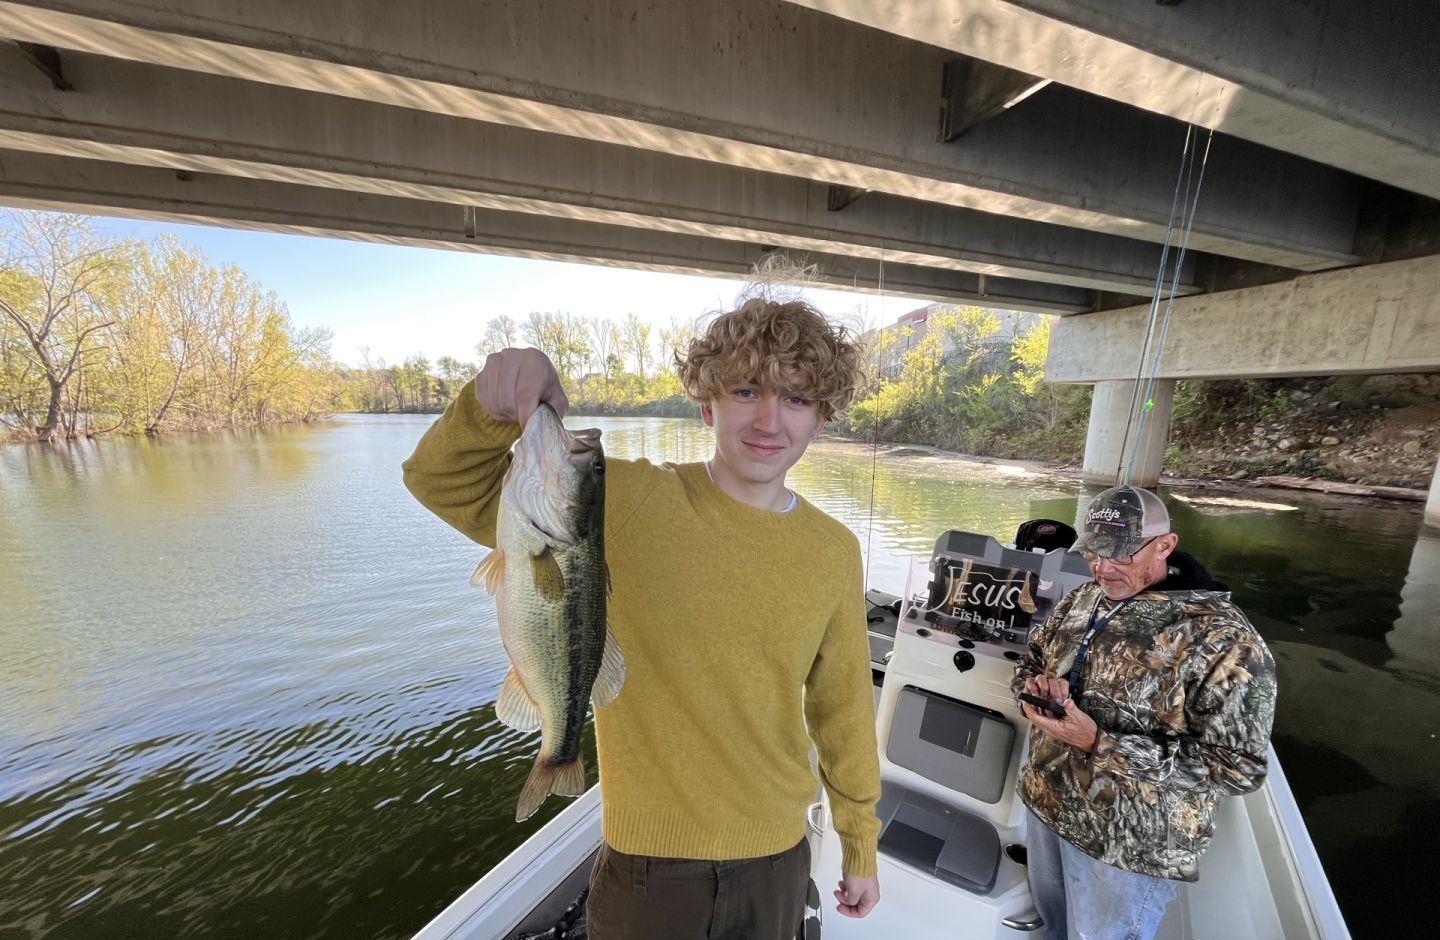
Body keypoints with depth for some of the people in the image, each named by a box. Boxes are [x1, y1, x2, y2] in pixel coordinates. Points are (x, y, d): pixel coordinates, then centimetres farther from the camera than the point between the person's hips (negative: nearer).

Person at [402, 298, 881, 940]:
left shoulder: (835, 552, -10)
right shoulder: (623, 501, -19)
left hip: (777, 861, 3)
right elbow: (447, 483, -14)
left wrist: (860, 845, 12)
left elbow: (844, 709, 0)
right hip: (648, 862, -2)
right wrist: (494, 402, -34)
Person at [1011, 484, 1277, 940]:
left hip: (1129, 843, -5)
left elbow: (1237, 766, -21)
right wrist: (1036, 682, -14)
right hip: (1044, 800, 5)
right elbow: (1033, 658, 10)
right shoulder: (1082, 599, -3)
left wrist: (1099, 744, -30)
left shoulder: (1222, 641, -22)